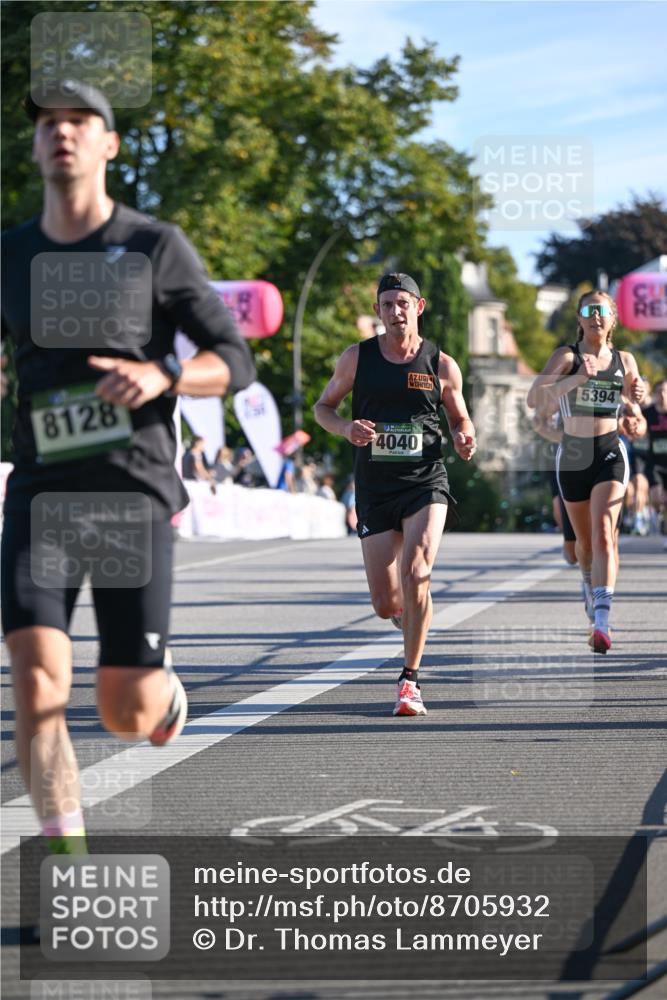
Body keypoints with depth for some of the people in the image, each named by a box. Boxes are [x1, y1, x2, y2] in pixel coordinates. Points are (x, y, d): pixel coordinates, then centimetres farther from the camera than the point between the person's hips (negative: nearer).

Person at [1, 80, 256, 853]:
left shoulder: (156, 248, 2)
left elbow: (235, 363, 2)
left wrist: (161, 375, -18)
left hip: (133, 486, -2)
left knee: (127, 716, -2)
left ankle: (163, 687, 36)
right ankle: (66, 856, -9)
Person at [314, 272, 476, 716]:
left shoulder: (442, 365, 2)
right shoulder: (357, 358, 3)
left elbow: (460, 418, 14)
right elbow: (323, 407, 13)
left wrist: (464, 439, -9)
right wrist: (346, 428, -9)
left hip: (426, 483, -1)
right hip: (375, 489, 2)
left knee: (415, 573, -22)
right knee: (386, 604, -1)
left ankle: (410, 680, -9)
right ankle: (412, 613, 39)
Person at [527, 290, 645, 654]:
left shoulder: (624, 360, 6)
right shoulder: (567, 356, -4)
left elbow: (635, 401, 23)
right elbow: (535, 398, -19)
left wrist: (638, 395, -1)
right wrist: (575, 379, -31)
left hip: (610, 454, 0)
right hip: (573, 454, 0)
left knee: (604, 535, -18)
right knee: (585, 540, 15)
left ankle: (601, 622, -26)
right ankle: (590, 586, 48)